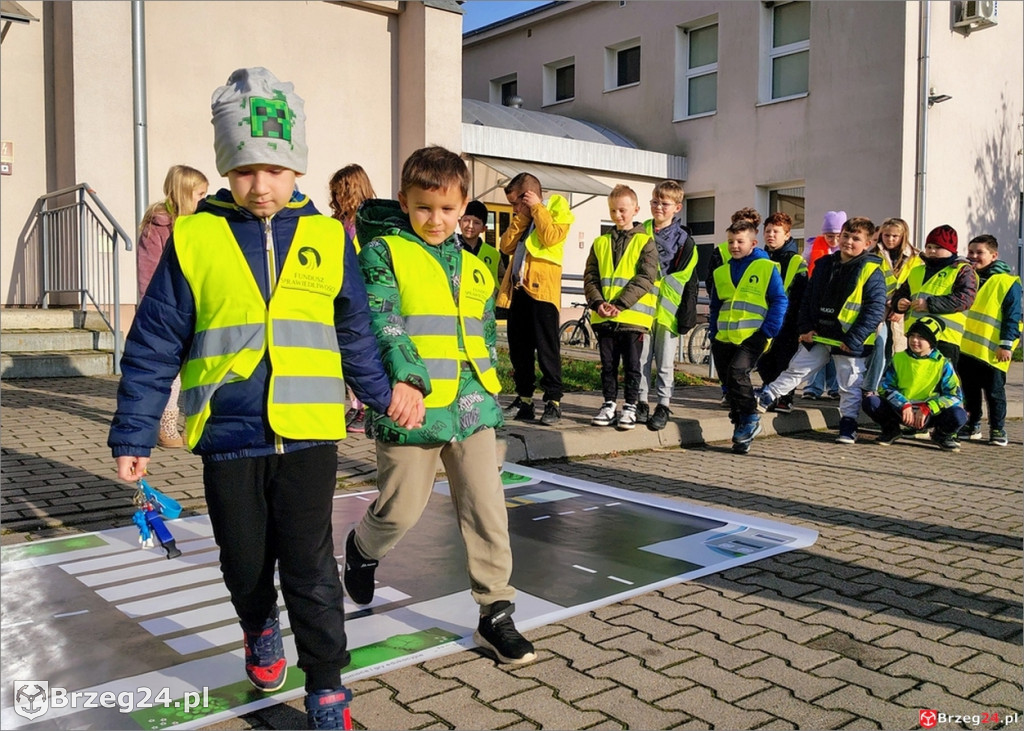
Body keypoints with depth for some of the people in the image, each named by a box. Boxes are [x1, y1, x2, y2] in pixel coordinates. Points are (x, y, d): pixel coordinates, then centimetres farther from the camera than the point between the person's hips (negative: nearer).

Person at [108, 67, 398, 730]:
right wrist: (133, 434, 3)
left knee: (309, 567, 1)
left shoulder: (327, 238, 2)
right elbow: (154, 345, 2)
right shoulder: (194, 239, -1)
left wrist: (383, 395, 18)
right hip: (227, 433, 1)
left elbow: (356, 332, 13)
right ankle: (261, 628, 48)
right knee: (245, 563, 16)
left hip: (307, 430, -1)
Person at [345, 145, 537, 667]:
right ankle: (362, 549, 40)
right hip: (410, 409, -4)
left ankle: (495, 614, 15)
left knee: (487, 509, 2)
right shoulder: (383, 252, -3)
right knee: (402, 510, 5)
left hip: (471, 409, 5)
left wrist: (485, 389, 13)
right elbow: (381, 320, -19)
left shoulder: (474, 268, 15)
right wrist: (405, 376, -34)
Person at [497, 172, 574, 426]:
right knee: (518, 348, 8)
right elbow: (506, 246, 8)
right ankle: (524, 399, 16)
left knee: (546, 347, -7)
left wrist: (536, 208, -5)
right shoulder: (522, 218, 22)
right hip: (517, 288, 7)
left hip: (542, 287, -7)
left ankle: (553, 401, -2)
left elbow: (551, 237, -15)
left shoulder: (557, 208, 4)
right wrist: (522, 216, 3)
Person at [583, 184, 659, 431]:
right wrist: (598, 303, -12)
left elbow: (645, 278, -11)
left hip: (632, 316, -3)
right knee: (608, 364, 11)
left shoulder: (645, 242, 0)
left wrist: (620, 304, -19)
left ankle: (630, 408, 15)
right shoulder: (601, 243, 12)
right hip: (603, 317, 4)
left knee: (632, 365, 5)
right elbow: (590, 278, 6)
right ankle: (609, 405, 22)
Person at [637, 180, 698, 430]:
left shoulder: (684, 240, 1)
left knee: (665, 362, 3)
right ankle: (641, 403, 15)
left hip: (668, 310, -2)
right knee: (641, 359, 6)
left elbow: (688, 281, 0)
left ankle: (663, 405, 11)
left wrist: (687, 316, -5)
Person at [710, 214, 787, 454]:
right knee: (729, 383, 7)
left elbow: (780, 301, -3)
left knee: (737, 372, -25)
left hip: (752, 337, -6)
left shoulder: (766, 268, -1)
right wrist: (714, 334, 14)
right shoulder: (721, 272, 15)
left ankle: (751, 419, -6)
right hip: (724, 338, 6)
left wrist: (767, 331, -10)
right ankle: (742, 433, 19)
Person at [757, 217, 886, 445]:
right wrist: (805, 328, 2)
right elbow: (808, 297, 12)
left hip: (850, 342, -4)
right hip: (818, 336, 4)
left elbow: (875, 309, -14)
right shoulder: (824, 265, 7)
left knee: (850, 386, 5)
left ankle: (848, 425, 17)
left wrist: (854, 340, -18)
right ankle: (765, 399, 20)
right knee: (795, 369, 11)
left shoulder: (871, 271, -10)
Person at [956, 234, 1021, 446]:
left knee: (994, 392, 4)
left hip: (991, 351, -5)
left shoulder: (1007, 282, -4)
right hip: (965, 347, 5)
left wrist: (1006, 344, -12)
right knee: (969, 390, 13)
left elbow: (1013, 316, -7)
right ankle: (972, 426, 23)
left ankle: (997, 430, 14)